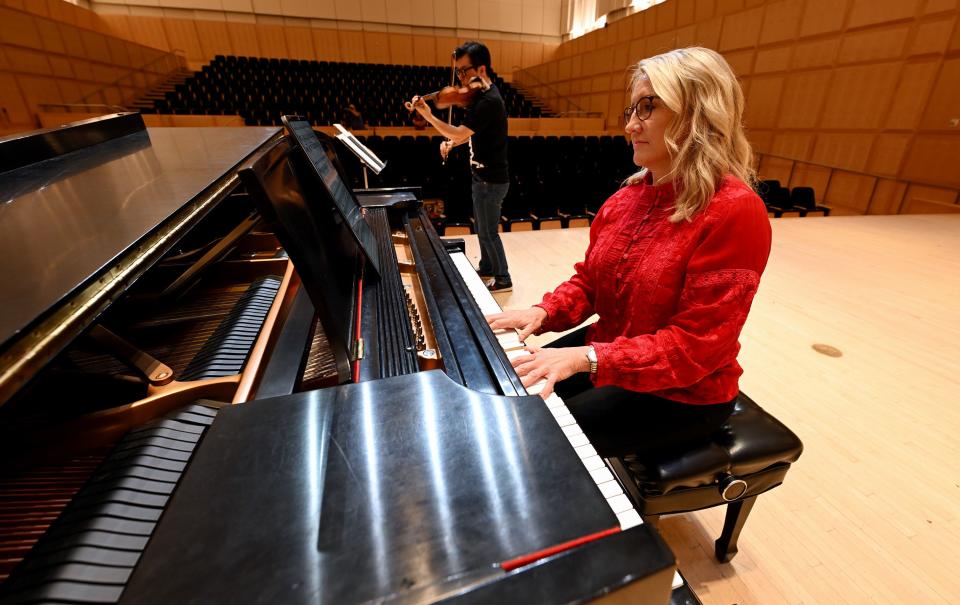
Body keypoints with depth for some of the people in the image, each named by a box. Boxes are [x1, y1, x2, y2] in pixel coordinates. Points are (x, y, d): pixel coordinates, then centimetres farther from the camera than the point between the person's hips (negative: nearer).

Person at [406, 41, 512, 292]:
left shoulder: (488, 101, -22)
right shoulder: (482, 95, 9)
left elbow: (460, 133, -26)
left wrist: (427, 115, -27)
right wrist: (451, 142, 3)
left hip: (491, 180, -10)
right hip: (484, 175, 10)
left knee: (488, 231, 1)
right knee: (482, 226, 19)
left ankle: (503, 279, 16)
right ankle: (487, 267, 36)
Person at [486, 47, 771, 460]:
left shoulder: (734, 212, -22)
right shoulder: (629, 196, 2)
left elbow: (696, 344, -25)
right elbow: (588, 281, 6)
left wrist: (586, 358, -33)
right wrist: (544, 312, -13)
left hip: (681, 393, -6)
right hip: (607, 353, 7)